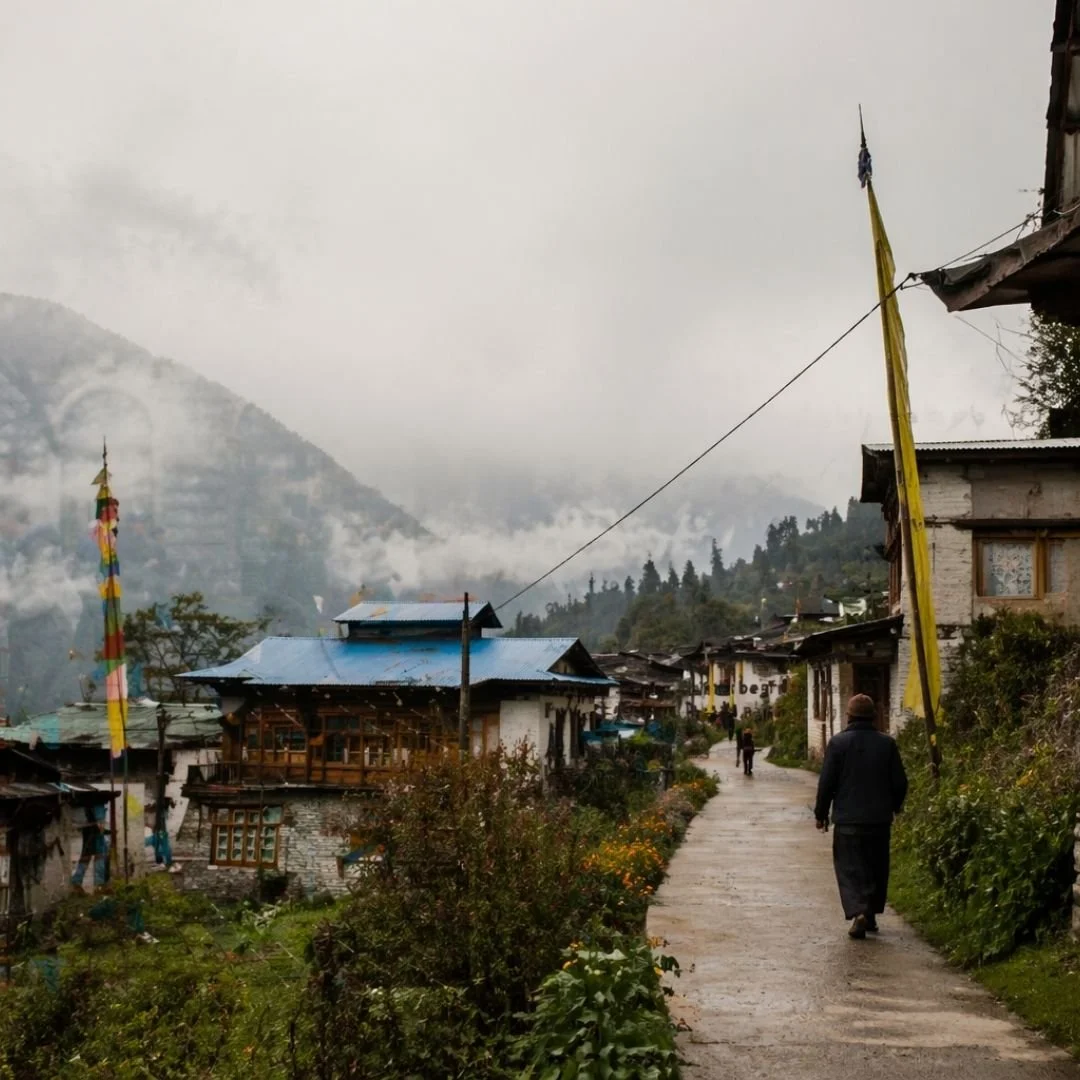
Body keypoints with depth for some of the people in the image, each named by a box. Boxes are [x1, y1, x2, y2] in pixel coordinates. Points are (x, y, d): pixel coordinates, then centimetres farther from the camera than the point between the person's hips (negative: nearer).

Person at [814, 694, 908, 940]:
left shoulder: (838, 743, -8)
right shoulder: (887, 743, 0)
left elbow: (826, 782, -7)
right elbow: (900, 782, 4)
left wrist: (821, 813, 5)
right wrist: (894, 807, 21)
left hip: (848, 820, -3)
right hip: (880, 819, 3)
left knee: (850, 868, 1)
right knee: (876, 869, 16)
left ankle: (858, 912, -18)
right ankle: (871, 915, 22)